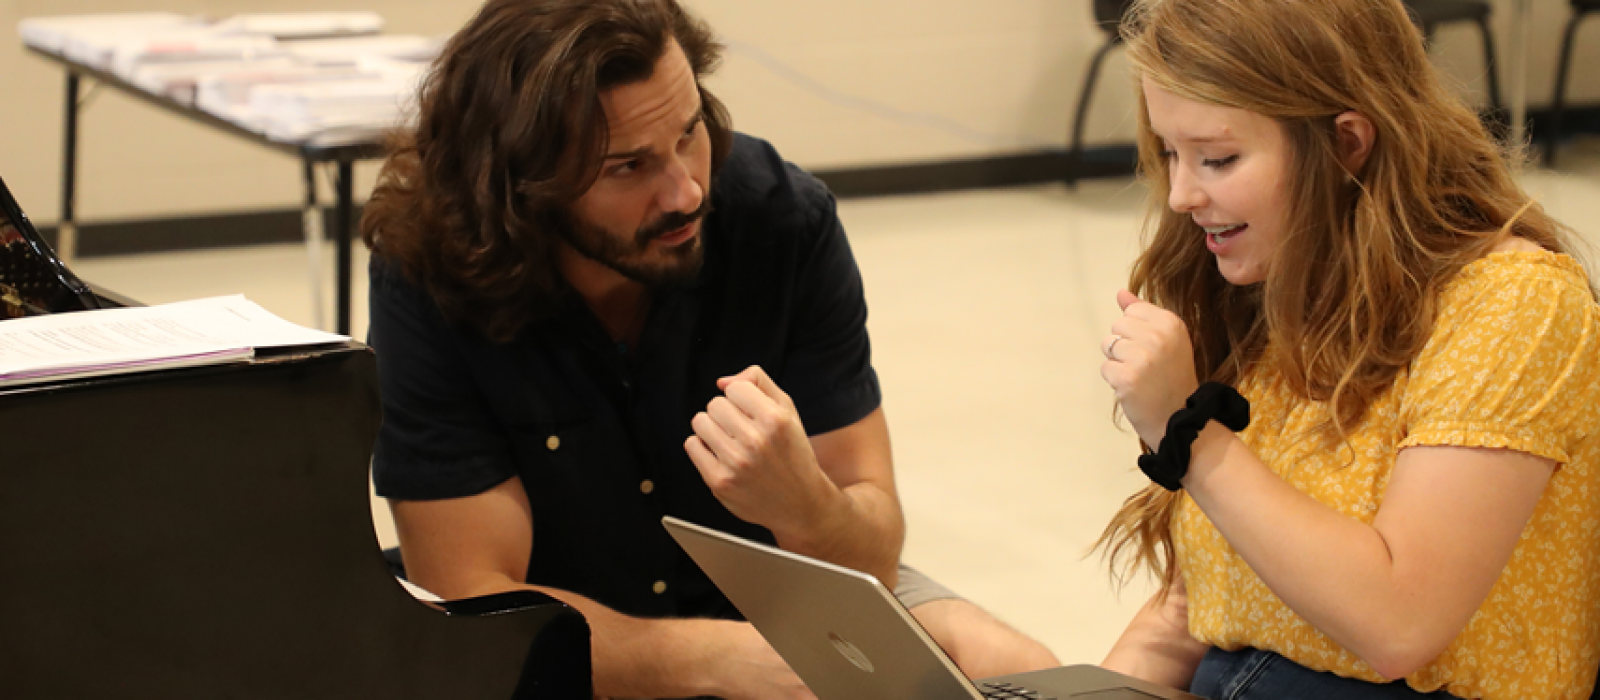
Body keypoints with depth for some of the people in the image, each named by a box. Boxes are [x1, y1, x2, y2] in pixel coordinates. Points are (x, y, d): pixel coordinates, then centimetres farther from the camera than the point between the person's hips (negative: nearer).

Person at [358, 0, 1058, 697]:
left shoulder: (784, 215, -17)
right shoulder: (424, 279, -22)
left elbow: (870, 557, -15)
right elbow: (471, 595, -22)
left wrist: (803, 505, -39)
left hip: (775, 599, 2)